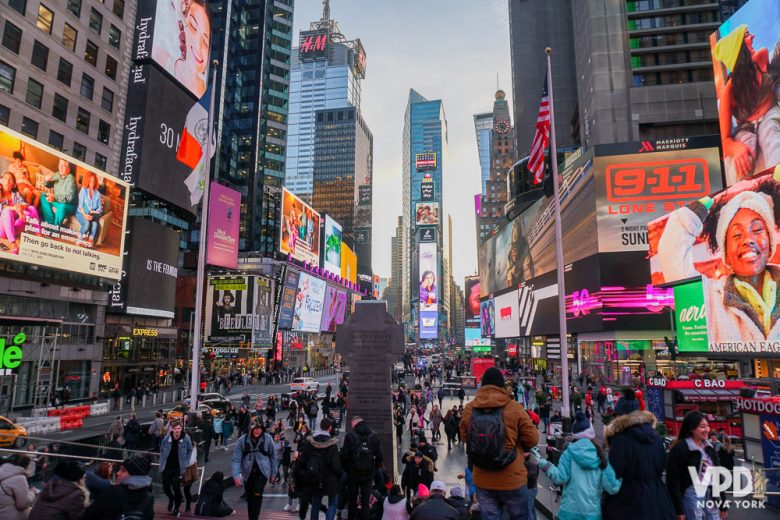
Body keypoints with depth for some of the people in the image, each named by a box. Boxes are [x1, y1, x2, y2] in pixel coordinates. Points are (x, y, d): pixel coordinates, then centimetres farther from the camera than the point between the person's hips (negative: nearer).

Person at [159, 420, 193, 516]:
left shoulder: (186, 438, -14)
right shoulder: (166, 438, -10)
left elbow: (190, 451, 0)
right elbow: (162, 450, 7)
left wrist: (185, 463, -4)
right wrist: (162, 463, 3)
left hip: (179, 468, -2)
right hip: (167, 467, 3)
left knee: (176, 487, -5)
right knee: (165, 487, 8)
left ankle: (177, 507, 19)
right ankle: (171, 499, 43)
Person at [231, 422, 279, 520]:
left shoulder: (267, 438, -11)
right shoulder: (242, 440, -13)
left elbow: (273, 456, 1)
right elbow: (236, 459, -13)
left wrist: (273, 473, 6)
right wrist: (236, 475, -24)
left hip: (262, 471, -2)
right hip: (248, 472, 2)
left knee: (257, 494, -20)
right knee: (250, 497, 12)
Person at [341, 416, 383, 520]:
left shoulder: (350, 436, -11)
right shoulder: (374, 436, -4)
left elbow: (344, 455, -12)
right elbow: (379, 456, -3)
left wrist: (346, 468, 4)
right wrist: (374, 470, 9)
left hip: (353, 473, -1)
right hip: (368, 475, 1)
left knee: (352, 501, 16)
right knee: (365, 502, 8)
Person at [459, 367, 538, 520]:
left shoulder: (469, 409, -4)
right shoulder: (514, 408, -14)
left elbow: (464, 437, 8)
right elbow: (532, 439, -6)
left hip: (482, 480, 3)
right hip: (512, 478, -3)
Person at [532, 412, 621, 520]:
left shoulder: (570, 452, -7)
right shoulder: (600, 454, -2)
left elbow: (560, 478, -11)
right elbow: (611, 487, -4)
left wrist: (541, 462, -6)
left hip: (570, 511, -2)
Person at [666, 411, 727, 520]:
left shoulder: (709, 448, 10)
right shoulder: (679, 449, -13)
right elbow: (673, 481, -14)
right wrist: (679, 510, -15)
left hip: (710, 496, 7)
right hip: (692, 496, -7)